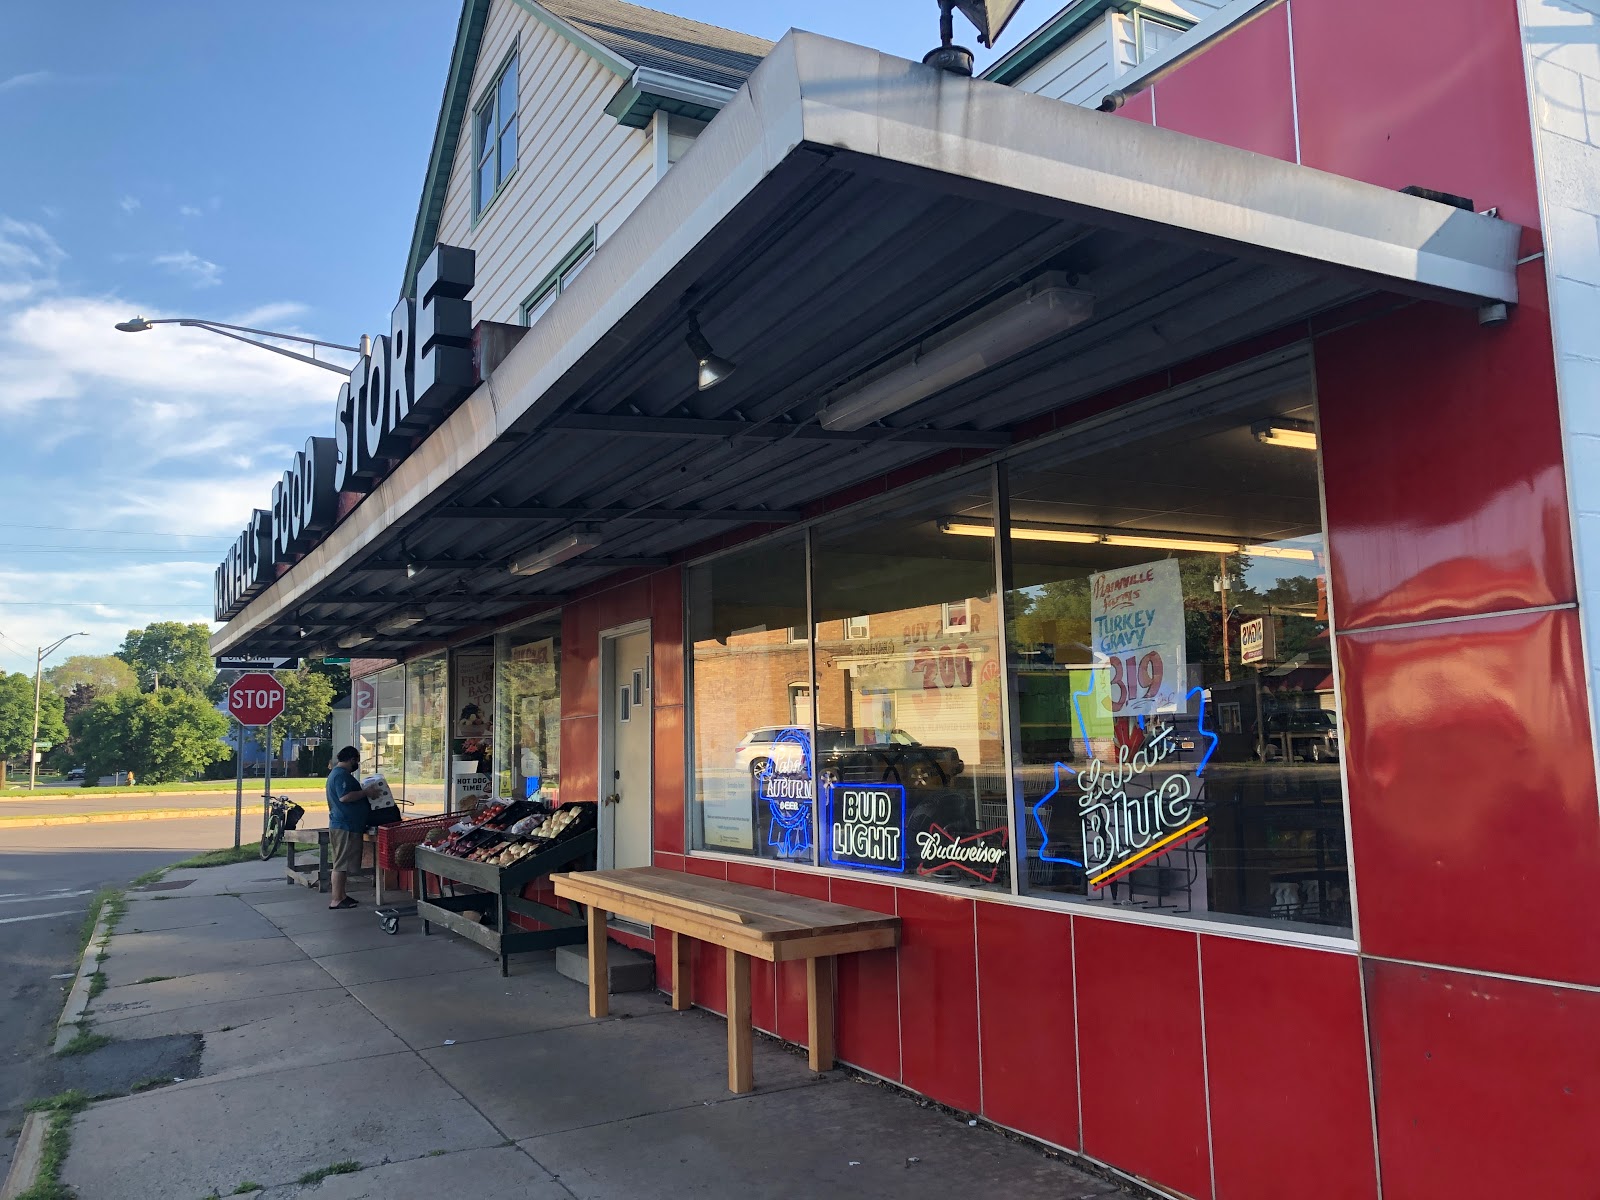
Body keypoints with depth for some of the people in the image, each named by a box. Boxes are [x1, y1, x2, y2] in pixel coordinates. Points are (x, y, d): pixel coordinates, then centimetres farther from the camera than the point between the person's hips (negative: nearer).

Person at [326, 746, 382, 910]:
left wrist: (364, 792, 21)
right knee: (341, 863, -7)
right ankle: (336, 900, -4)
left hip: (342, 824, 11)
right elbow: (344, 797, -26)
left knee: (342, 863, 15)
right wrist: (366, 792, -19)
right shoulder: (341, 775, -15)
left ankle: (340, 896, 21)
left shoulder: (337, 773, 19)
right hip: (345, 826, -11)